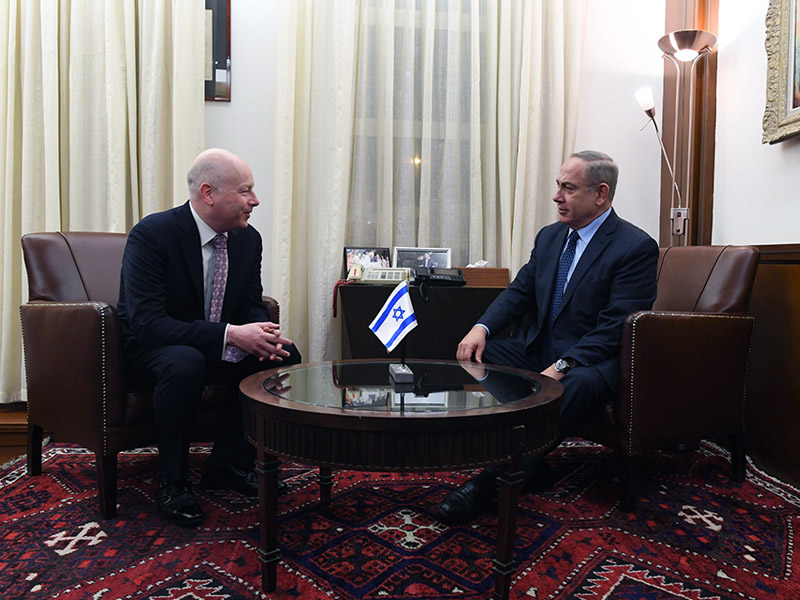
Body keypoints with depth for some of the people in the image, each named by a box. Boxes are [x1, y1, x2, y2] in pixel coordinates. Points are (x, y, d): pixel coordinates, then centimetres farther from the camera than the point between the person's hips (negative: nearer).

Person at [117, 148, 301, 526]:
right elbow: (146, 322, -30)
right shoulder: (151, 234, -22)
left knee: (285, 356, -14)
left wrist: (265, 336, -21)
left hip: (218, 348, 6)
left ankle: (227, 466, -1)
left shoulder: (247, 239, -4)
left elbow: (252, 306, 4)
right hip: (147, 349, -6)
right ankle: (172, 482, -15)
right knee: (186, 363, -38)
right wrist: (229, 335, -38)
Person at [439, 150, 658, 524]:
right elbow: (519, 292, 8)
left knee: (575, 384, -39)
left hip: (589, 361, -6)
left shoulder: (636, 248, -9)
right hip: (535, 350, 7)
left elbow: (614, 328, -17)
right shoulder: (549, 236, 12)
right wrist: (481, 328, -12)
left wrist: (561, 366, -29)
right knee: (475, 356, -16)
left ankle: (495, 481, -32)